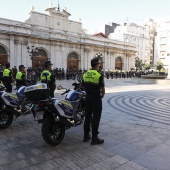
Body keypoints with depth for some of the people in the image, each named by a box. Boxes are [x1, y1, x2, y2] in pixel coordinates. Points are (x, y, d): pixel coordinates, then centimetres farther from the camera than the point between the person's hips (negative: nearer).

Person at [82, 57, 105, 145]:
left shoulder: (85, 74, 4)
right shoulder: (99, 75, -16)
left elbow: (83, 86, 9)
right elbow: (102, 88, -16)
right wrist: (102, 95, 4)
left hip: (88, 97, 7)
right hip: (96, 98, -6)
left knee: (87, 116, 14)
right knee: (96, 118, 1)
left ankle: (86, 136, 23)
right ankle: (94, 138, 8)